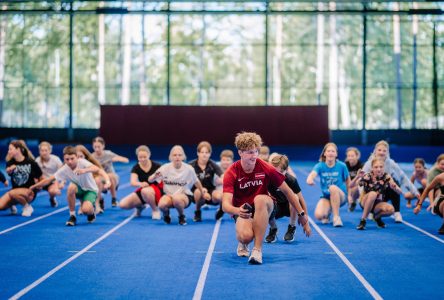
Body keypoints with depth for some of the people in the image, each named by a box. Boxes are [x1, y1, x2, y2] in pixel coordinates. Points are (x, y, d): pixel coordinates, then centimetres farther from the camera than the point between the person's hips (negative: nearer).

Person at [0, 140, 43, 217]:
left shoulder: (31, 162, -9)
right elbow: (8, 171, -25)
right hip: (15, 190, 5)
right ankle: (11, 206, 19)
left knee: (13, 193, -35)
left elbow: (41, 178, 1)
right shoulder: (11, 162, -1)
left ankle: (27, 207, -10)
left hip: (29, 192, -5)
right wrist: (10, 169, -45)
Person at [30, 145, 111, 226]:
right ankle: (72, 216, -18)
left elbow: (97, 169, -43)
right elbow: (49, 180, -8)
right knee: (71, 187, -34)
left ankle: (91, 212, 9)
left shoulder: (82, 162, -25)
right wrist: (34, 186, -13)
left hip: (90, 190, -4)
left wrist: (84, 170, -61)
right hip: (79, 190, 4)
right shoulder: (64, 169, -14)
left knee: (86, 209, -32)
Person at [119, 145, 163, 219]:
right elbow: (132, 182, -23)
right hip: (142, 191, 4)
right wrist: (141, 184, -45)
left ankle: (155, 210, -13)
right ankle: (140, 206, 18)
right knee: (122, 204, -13)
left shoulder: (156, 166, -10)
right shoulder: (136, 168, -6)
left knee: (145, 191, -41)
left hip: (157, 191, -4)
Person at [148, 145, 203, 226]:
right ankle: (166, 215, 6)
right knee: (162, 204, -33)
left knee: (176, 198, -38)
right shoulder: (165, 168, -9)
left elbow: (196, 182, 5)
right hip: (169, 194, 2)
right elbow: (150, 180, -8)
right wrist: (155, 176, -30)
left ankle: (182, 216, -5)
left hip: (185, 196, -2)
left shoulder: (188, 168, -11)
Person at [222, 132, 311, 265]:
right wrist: (237, 211, -51)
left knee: (259, 199, -37)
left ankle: (257, 249, -30)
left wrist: (302, 215, -1)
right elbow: (225, 204, -27)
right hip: (242, 209, -1)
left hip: (264, 208, 1)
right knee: (246, 236, -34)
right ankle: (242, 243, 9)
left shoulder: (266, 168, -14)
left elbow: (287, 192, -2)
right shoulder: (231, 173, -17)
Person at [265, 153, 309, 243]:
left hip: (290, 208, -1)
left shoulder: (291, 180, -23)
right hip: (276, 207, 1)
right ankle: (273, 229, 2)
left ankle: (291, 229, -12)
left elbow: (301, 201, -17)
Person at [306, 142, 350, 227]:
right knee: (318, 215, -27)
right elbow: (313, 174, -30)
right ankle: (327, 213, 12)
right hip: (326, 196, 1)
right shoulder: (320, 166, -9)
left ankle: (336, 217, -26)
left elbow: (348, 181, 5)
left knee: (333, 187, -37)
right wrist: (309, 179, -53)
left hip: (341, 196, -1)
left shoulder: (341, 166, -8)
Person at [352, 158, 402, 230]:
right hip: (365, 202, -2)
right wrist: (357, 177, -43)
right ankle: (363, 220, -24)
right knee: (372, 194, -36)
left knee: (391, 209, -29)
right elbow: (351, 185, -24)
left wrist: (395, 188, -34)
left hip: (378, 204, 2)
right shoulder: (368, 177, -17)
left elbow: (400, 192, -11)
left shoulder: (386, 177, -10)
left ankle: (377, 217, 5)